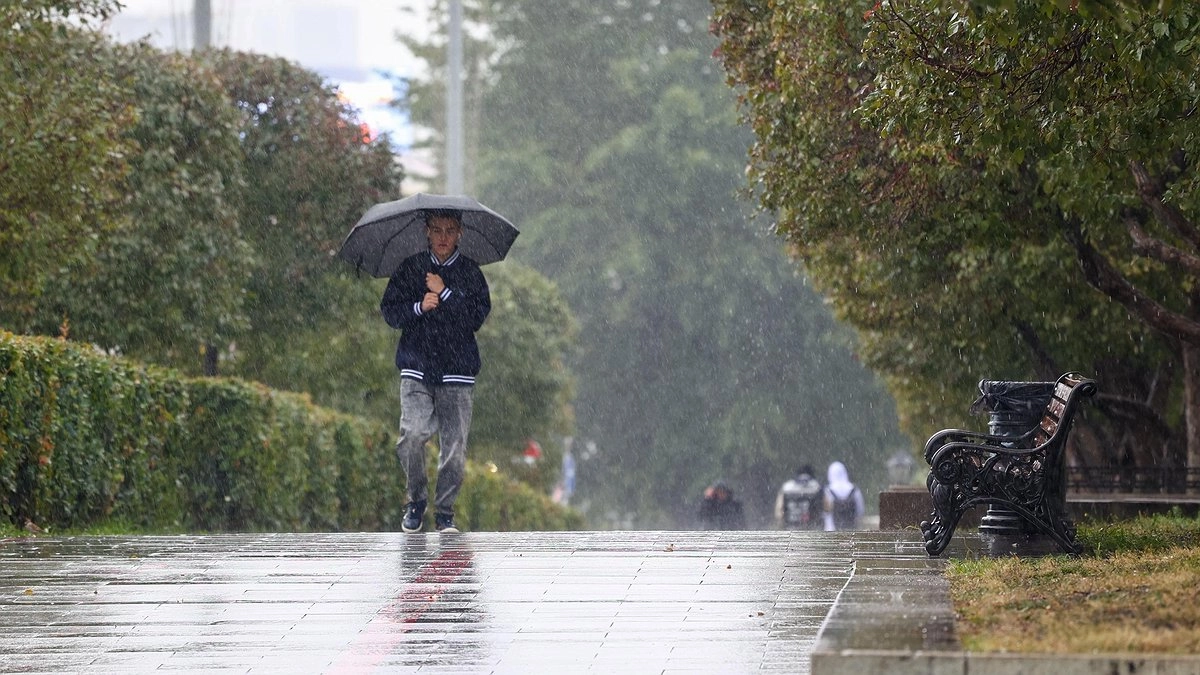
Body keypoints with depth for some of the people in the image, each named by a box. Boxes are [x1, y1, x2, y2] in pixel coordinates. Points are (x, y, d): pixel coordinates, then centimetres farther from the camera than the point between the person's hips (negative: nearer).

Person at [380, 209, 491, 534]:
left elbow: (478, 316, -4)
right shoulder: (410, 268, 10)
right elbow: (390, 312, 8)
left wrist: (445, 293, -11)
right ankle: (416, 499, 2)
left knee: (454, 444, -5)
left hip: (457, 371, 0)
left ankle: (445, 513, 8)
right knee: (413, 432, -18)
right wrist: (419, 307, -9)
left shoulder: (470, 272, 7)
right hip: (416, 366, 0)